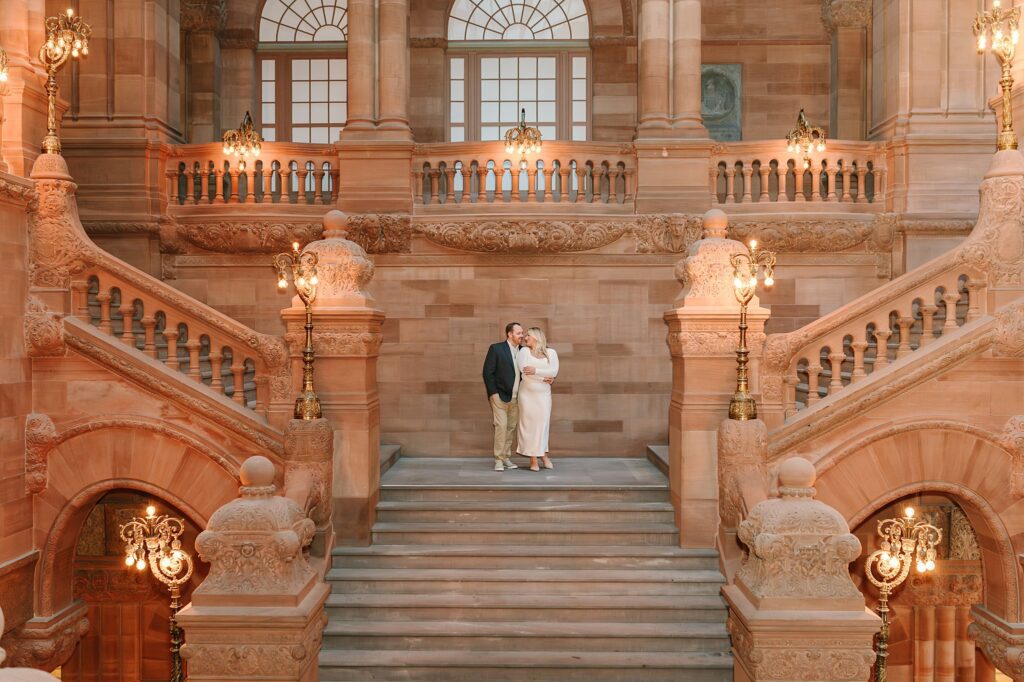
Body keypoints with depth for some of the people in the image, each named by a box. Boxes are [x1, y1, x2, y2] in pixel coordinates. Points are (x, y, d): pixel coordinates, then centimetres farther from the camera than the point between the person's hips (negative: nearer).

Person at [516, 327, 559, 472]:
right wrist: (543, 377, -14)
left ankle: (542, 454, 17)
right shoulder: (524, 351, 1)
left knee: (543, 423, 2)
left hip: (543, 394, 1)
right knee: (529, 423, -1)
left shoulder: (551, 352, 3)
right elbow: (524, 371, -14)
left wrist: (536, 371, -20)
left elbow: (554, 372, -11)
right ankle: (533, 459, 4)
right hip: (527, 393, -1)